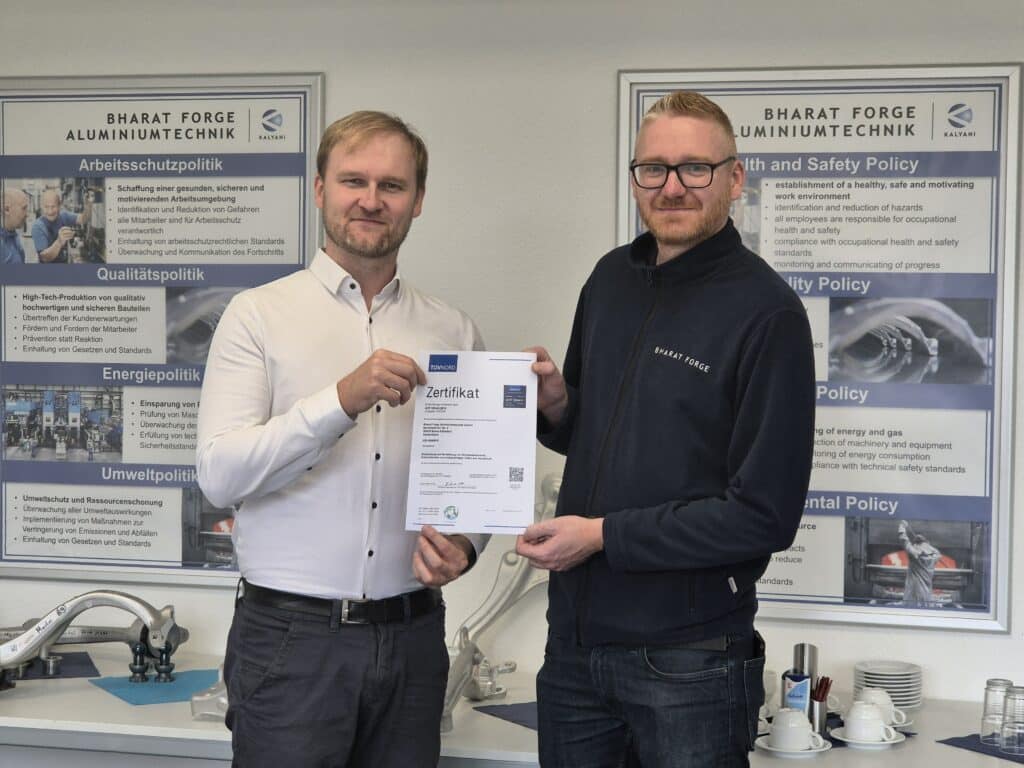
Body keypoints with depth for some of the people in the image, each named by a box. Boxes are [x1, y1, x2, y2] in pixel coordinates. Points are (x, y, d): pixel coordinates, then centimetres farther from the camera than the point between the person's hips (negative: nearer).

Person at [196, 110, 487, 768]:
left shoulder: (454, 333, 8)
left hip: (412, 637, 3)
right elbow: (220, 474, -12)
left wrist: (464, 546, -8)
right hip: (290, 635, -3)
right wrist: (342, 400, -23)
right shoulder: (259, 315, -1)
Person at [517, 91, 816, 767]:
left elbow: (764, 514, -16)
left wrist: (604, 535, -16)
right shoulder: (612, 279, 7)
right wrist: (557, 404, -3)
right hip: (575, 638, 6)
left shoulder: (766, 312, -13)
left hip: (688, 658, -5)